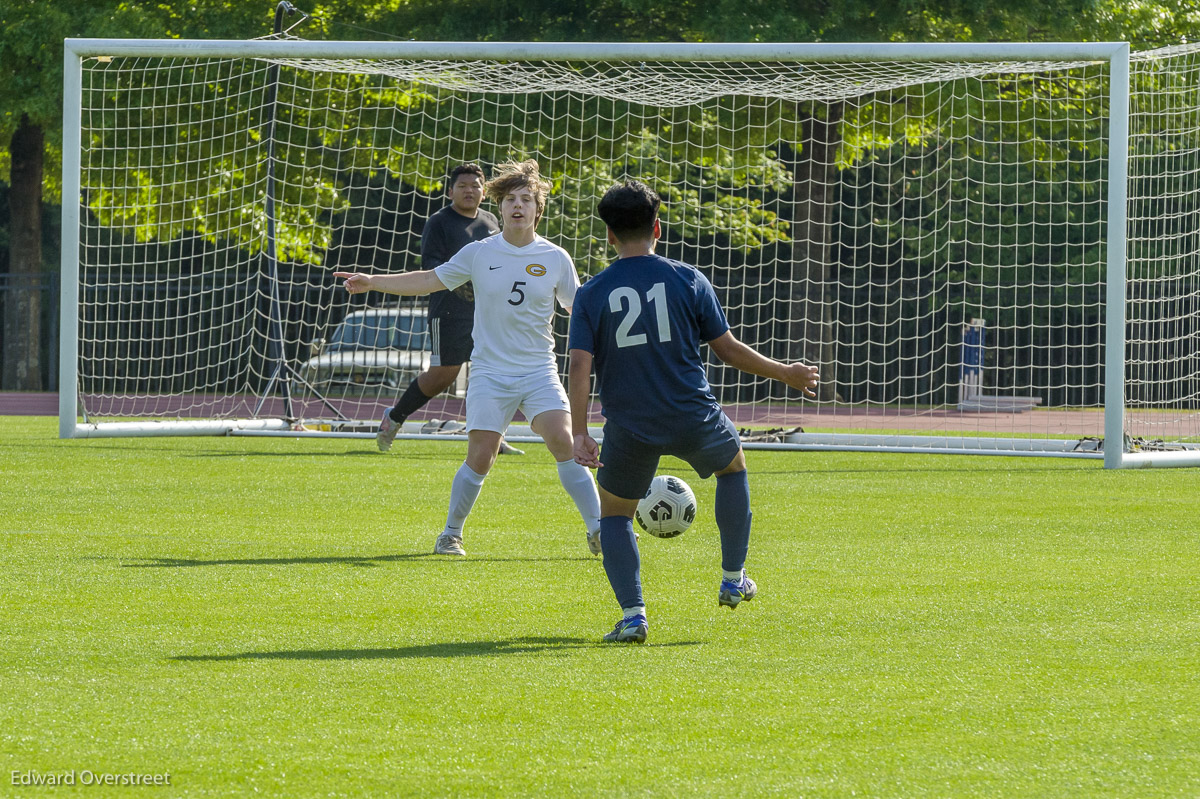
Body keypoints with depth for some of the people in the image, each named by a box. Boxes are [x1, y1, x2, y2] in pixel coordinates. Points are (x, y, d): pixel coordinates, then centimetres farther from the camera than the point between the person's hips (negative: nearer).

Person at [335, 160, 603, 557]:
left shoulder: (555, 259, 2)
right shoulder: (479, 254, 1)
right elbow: (430, 280, 8)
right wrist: (373, 282, 2)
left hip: (539, 372, 0)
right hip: (490, 372, 0)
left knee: (563, 441, -17)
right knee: (480, 457, -7)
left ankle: (598, 530, -13)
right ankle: (451, 534, 11)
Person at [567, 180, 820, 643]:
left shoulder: (591, 295, -2)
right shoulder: (688, 280, -2)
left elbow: (579, 367, -10)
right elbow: (729, 349, 3)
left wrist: (579, 434, -7)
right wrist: (786, 374, 16)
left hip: (629, 427, 0)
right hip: (693, 419, 0)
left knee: (614, 512, 20)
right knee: (733, 466, 32)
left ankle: (632, 615, 3)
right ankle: (733, 580, 34)